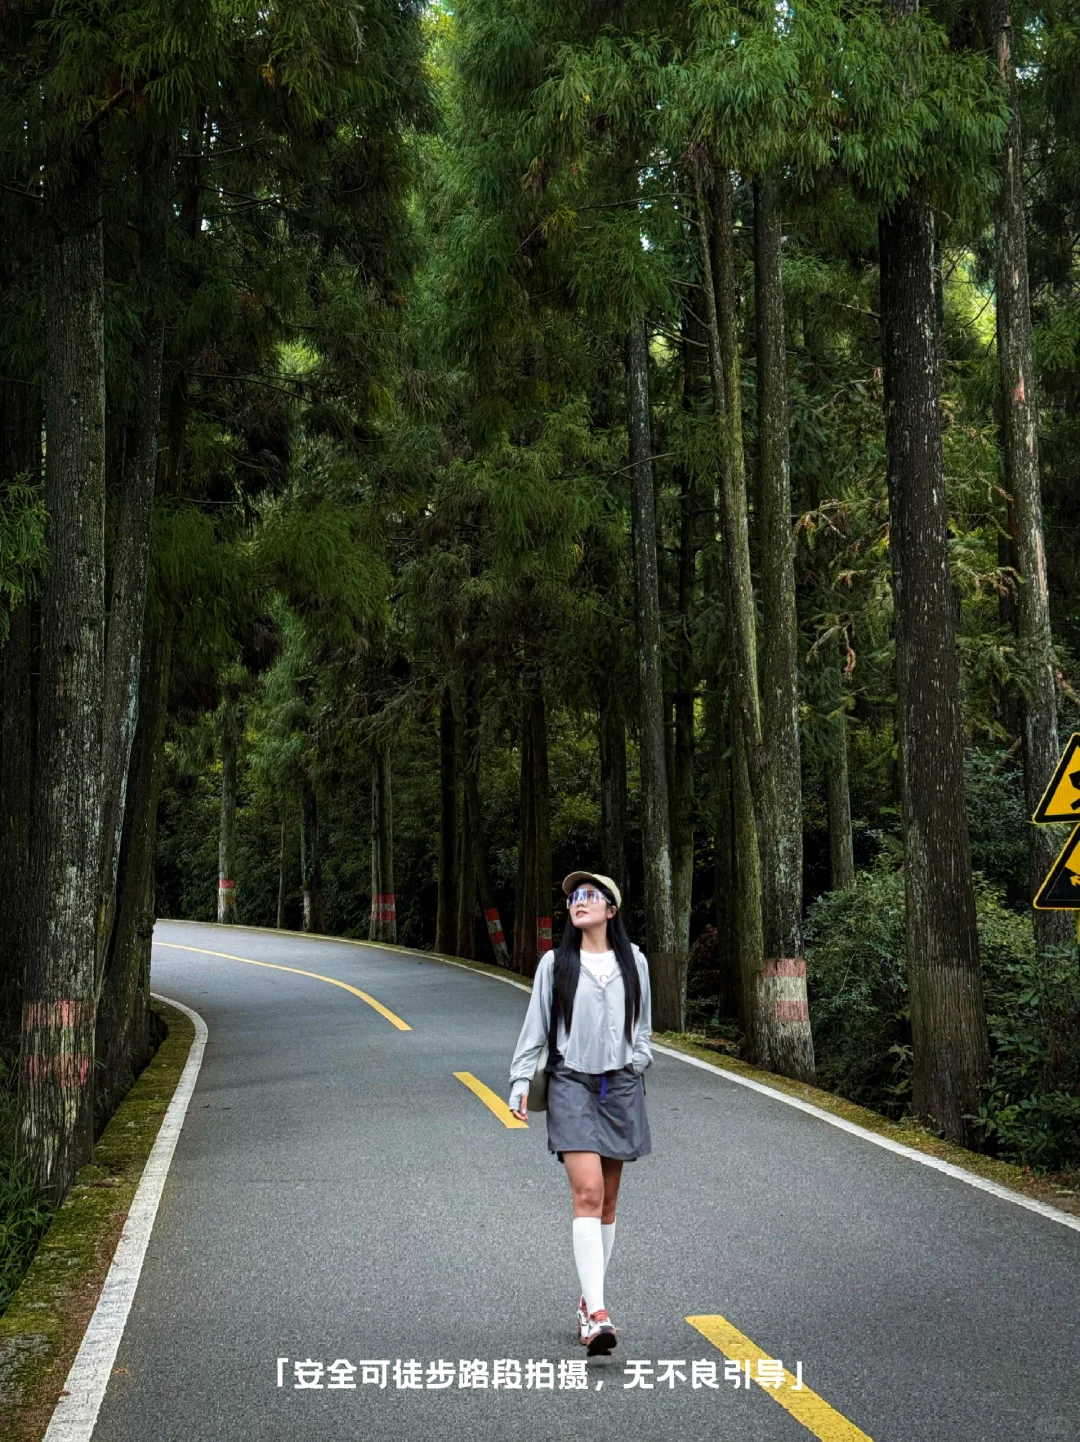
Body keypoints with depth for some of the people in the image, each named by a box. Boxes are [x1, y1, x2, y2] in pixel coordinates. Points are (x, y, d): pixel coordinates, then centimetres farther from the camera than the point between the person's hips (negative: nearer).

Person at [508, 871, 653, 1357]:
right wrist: (520, 1082, -1)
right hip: (572, 1084, -3)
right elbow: (535, 1028, 4)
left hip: (621, 1087, 3)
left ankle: (587, 1302, 22)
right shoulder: (555, 964, 2)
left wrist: (636, 1066, 4)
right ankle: (597, 1314, -19)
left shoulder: (633, 962, 7)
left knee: (607, 1201, 9)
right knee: (587, 1194, -15)